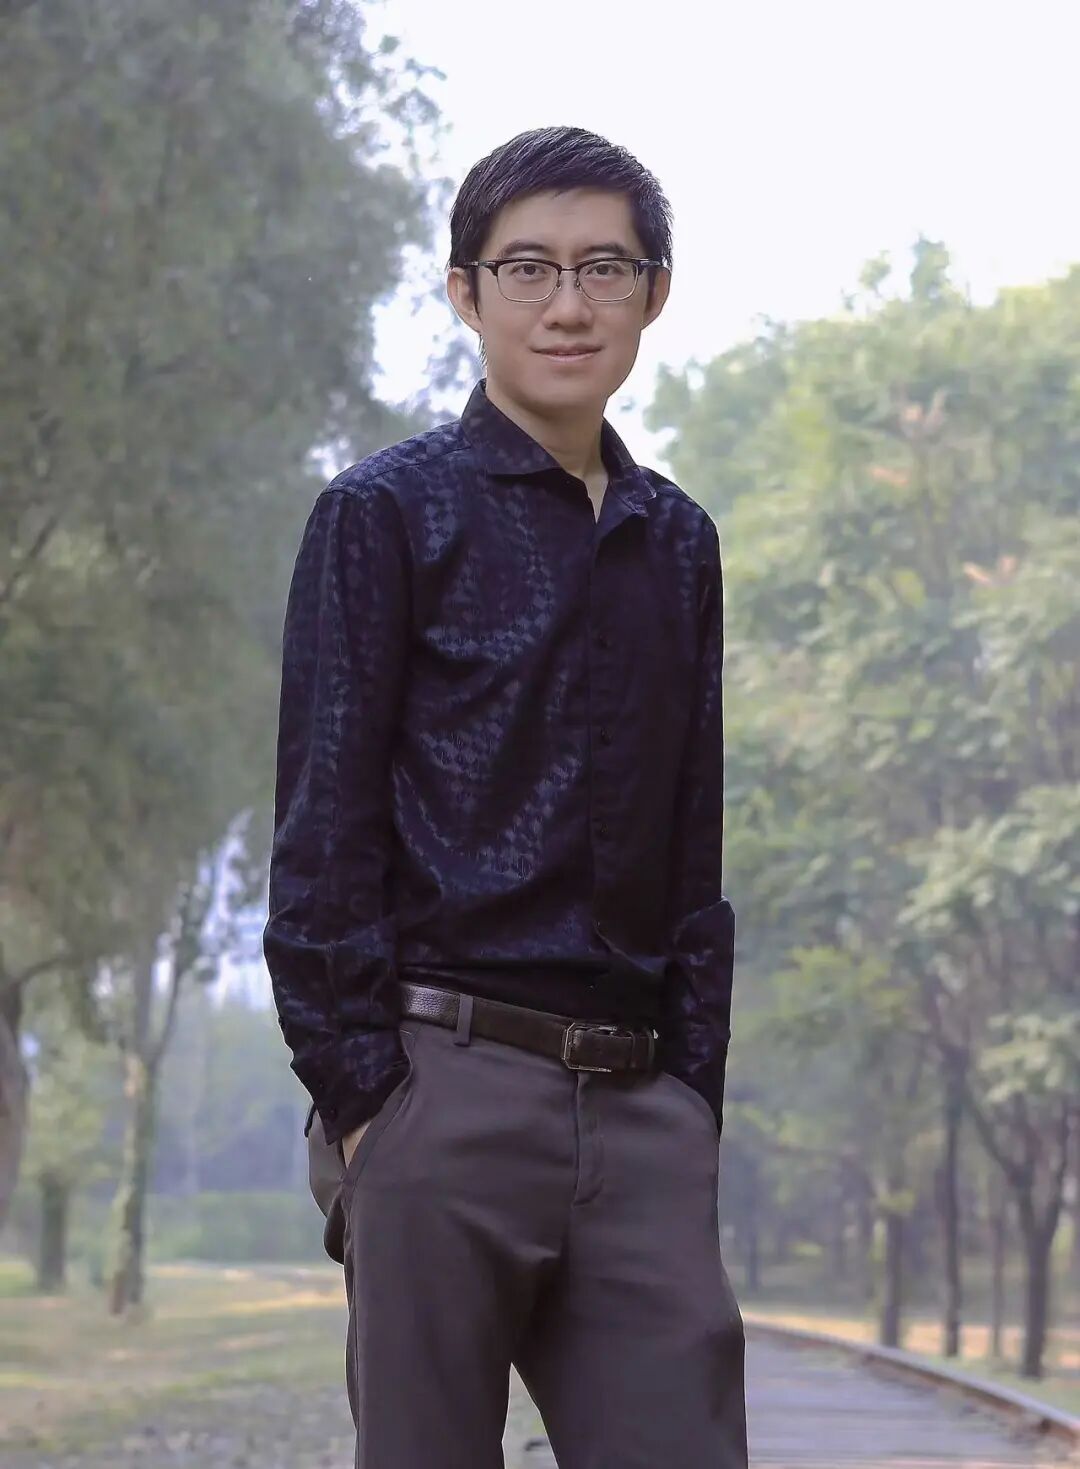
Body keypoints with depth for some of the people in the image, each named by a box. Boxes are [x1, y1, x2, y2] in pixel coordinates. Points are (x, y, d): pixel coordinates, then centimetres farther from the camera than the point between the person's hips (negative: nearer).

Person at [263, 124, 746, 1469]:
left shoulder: (676, 542, 17)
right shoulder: (387, 514, 1)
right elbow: (322, 833, -4)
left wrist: (694, 1092, 10)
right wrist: (359, 1092, -11)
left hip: (638, 1107, 5)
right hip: (444, 1089, -5)